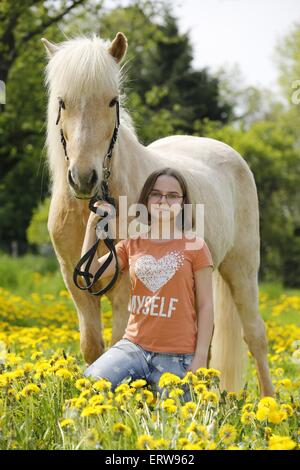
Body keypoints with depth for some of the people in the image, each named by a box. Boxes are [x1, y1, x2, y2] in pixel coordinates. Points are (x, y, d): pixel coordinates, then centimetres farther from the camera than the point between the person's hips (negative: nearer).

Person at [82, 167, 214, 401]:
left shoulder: (194, 246, 1)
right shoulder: (132, 245, 12)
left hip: (176, 355, -2)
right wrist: (92, 224, -2)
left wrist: (201, 358, -6)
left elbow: (205, 305, 1)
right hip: (134, 346, 2)